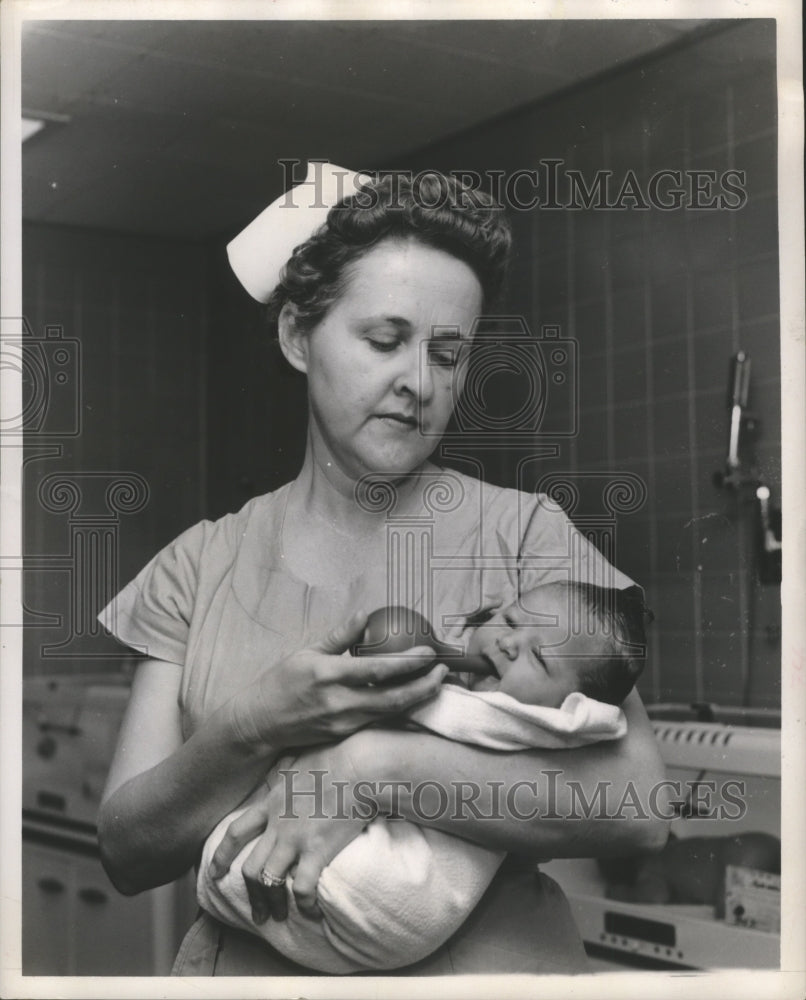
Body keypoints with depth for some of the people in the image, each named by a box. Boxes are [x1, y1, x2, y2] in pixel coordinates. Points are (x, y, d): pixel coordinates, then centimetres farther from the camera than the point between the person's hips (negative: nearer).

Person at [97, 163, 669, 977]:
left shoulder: (523, 533, -2)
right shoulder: (201, 565, 4)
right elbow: (126, 854, 0)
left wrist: (378, 764, -19)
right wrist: (255, 731, -17)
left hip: (486, 959, -1)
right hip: (244, 964, 1)